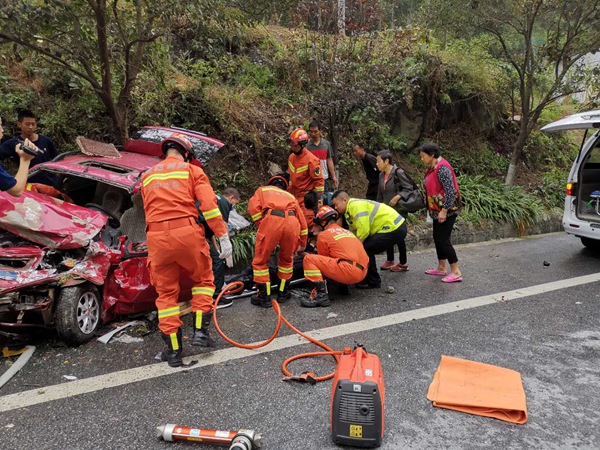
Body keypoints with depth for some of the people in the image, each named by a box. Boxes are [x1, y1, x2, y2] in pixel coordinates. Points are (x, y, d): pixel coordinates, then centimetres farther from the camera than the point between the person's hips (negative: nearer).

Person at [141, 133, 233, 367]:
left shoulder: (148, 176, 22)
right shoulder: (192, 170, 10)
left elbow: (149, 209, 19)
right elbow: (209, 204, -3)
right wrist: (224, 237, -4)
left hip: (157, 236, 3)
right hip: (187, 231, -3)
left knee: (166, 292, 12)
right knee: (203, 278, 20)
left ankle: (173, 350, 14)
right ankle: (200, 330, 14)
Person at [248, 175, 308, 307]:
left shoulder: (263, 190, 31)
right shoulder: (290, 195, 39)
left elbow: (253, 207, 9)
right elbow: (302, 220, 36)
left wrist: (261, 225, 17)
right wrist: (302, 245, 46)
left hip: (272, 220, -3)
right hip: (292, 222, 4)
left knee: (260, 261, 12)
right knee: (287, 259, 26)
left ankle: (264, 297, 14)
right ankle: (283, 293, 31)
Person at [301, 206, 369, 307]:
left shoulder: (323, 235, 6)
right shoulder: (347, 232, 27)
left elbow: (323, 260, 13)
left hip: (347, 272, -8)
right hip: (363, 273, 8)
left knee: (308, 259, -4)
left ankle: (320, 295, -17)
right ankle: (344, 287, 17)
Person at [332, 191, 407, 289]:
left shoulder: (355, 205, -16)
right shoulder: (351, 209, 17)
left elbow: (364, 230, -23)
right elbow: (352, 233, 16)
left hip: (394, 229, -10)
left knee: (365, 249, -12)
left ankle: (373, 282, 1)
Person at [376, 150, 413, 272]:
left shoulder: (398, 173, -15)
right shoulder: (381, 175, 7)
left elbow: (409, 188, -15)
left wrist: (397, 197, -24)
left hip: (398, 210, -7)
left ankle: (403, 264, 13)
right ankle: (390, 260, 25)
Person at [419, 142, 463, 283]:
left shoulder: (442, 168, -19)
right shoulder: (433, 168, 10)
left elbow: (450, 191, -24)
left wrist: (444, 210, -24)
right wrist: (432, 209, 18)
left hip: (446, 211, -10)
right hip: (438, 210, 10)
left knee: (443, 239, -8)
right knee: (438, 237, 15)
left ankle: (456, 272, -1)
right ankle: (441, 268, 26)